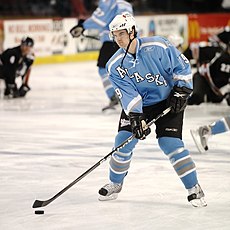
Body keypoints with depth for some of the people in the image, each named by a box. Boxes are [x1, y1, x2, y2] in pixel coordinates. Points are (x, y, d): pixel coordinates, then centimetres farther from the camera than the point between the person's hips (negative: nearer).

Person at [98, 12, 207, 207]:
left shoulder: (158, 46, -20)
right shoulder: (115, 66, -10)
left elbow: (182, 66, -11)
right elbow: (127, 94, -16)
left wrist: (181, 92, -17)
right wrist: (136, 118, -28)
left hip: (168, 101, -3)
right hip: (138, 105, 4)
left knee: (170, 143, -16)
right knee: (124, 140, -7)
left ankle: (194, 188, -5)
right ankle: (115, 184, 15)